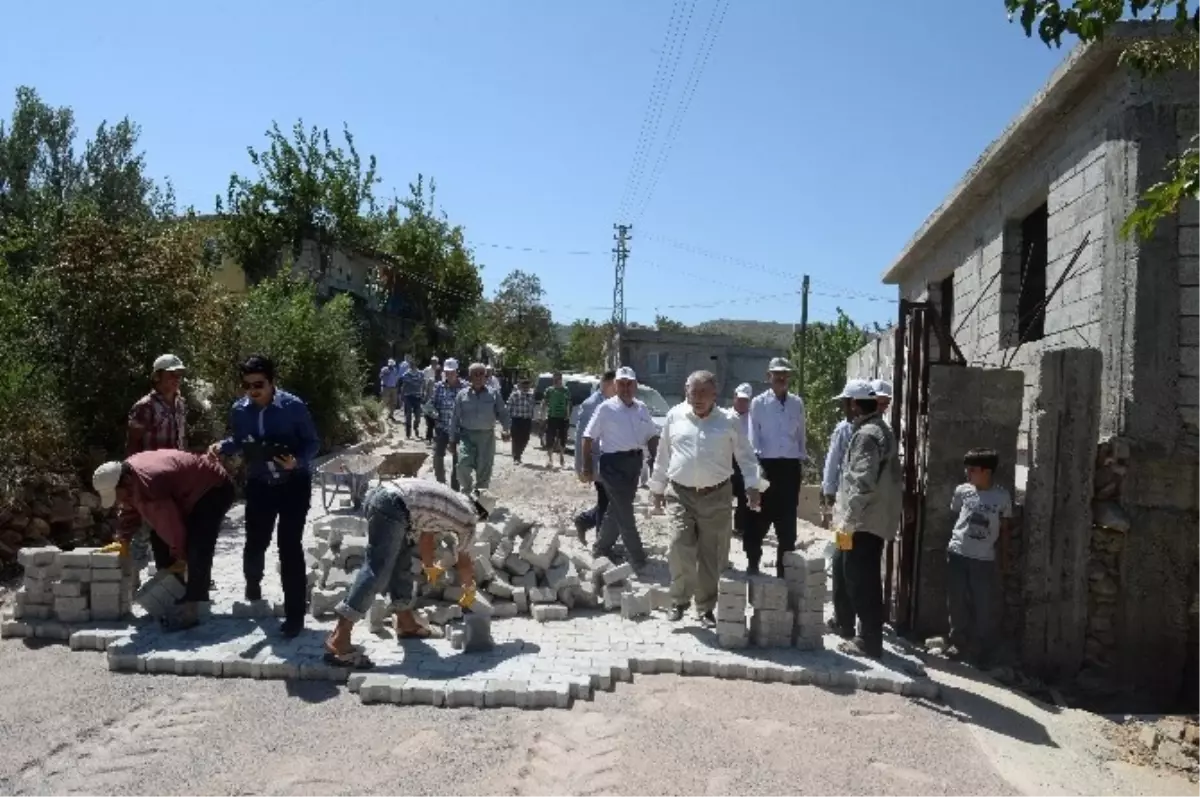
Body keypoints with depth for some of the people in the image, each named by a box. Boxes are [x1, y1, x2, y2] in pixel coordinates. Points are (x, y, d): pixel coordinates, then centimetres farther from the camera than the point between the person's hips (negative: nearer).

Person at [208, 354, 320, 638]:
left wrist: (298, 461, -28)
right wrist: (222, 447, -9)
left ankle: (295, 614, 3)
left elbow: (313, 442, -9)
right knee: (255, 541, 12)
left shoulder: (293, 406, -17)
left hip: (294, 484, -4)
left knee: (289, 545, -6)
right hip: (260, 485, 4)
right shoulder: (239, 410, -5)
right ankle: (253, 581, 49)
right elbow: (239, 441, 12)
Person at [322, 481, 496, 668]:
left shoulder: (452, 502, 32)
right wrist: (469, 590, 40)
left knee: (401, 565, 20)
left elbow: (426, 535, 42)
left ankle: (405, 622, 32)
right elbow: (463, 562, 23)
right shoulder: (468, 518, 12)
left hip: (379, 494, 10)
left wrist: (430, 566, 57)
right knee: (377, 572, -12)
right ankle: (338, 640, -17)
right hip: (393, 505, -10)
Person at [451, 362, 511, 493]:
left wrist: (506, 429, -14)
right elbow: (455, 418, 7)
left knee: (484, 470, 4)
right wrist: (453, 439, 6)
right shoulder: (462, 395, 5)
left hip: (487, 436, 0)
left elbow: (503, 413, 3)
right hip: (467, 435, 0)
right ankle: (467, 490, 8)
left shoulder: (494, 394, 4)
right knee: (463, 464, -17)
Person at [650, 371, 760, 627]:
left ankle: (706, 608, 20)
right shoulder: (675, 416, 4)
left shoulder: (728, 421, 1)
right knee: (680, 548, -10)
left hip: (717, 496, 0)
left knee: (711, 556, 5)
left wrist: (752, 485, -7)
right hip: (682, 495, 0)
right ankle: (679, 600, 12)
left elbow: (745, 456, 4)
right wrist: (657, 487, 14)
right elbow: (663, 455, 11)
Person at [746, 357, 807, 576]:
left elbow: (801, 435, 14)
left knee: (787, 519, 8)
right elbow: (753, 437, -4)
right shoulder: (758, 403, -1)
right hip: (767, 464, -3)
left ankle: (784, 566, 18)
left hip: (790, 466, 3)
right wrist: (757, 465, -13)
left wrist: (802, 459, 10)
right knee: (760, 517, 0)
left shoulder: (797, 403, 8)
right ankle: (752, 562, 12)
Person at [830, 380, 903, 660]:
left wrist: (847, 521, -21)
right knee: (867, 580, 17)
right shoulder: (882, 430, 14)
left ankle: (869, 641, 5)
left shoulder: (866, 435, -17)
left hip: (864, 521, -10)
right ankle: (869, 636, 26)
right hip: (876, 519, 10)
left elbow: (863, 484, -24)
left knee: (860, 582, -2)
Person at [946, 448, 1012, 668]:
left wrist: (1004, 558, 7)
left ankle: (983, 653, 13)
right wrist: (954, 542, 9)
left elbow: (1004, 530, 6)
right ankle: (958, 644, 22)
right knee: (958, 604, 8)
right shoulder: (962, 491, -1)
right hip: (957, 555, 1)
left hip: (985, 559, -1)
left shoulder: (1002, 496, -2)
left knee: (985, 608, 2)